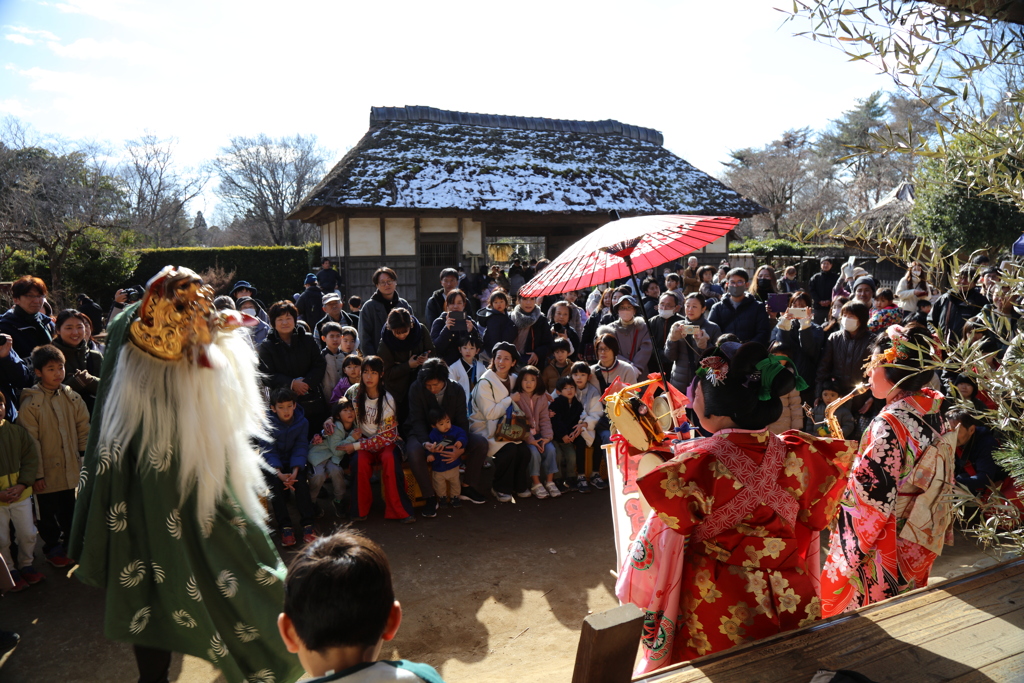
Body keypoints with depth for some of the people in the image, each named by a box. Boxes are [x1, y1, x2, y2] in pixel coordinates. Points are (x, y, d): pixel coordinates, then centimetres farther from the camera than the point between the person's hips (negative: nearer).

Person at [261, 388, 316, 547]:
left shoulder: (302, 422, -6)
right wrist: (280, 474, -29)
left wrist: (295, 472, -24)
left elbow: (301, 449, -8)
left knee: (301, 481, -27)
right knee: (275, 484, -29)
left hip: (293, 463, 1)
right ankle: (285, 527, -23)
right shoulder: (267, 423, -12)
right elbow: (269, 452, -14)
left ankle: (307, 525, -23)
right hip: (273, 465, -1)